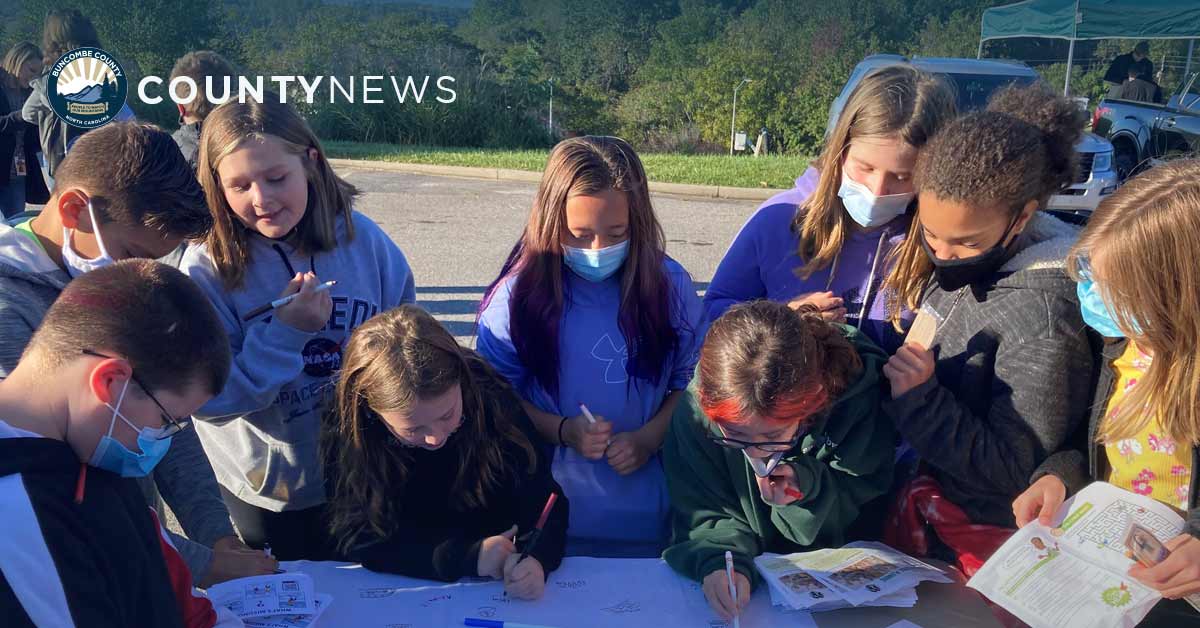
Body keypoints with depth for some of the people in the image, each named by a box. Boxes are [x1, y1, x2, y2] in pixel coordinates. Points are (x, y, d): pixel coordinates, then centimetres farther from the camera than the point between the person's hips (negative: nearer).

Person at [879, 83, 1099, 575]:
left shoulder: (1041, 313, -27)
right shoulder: (950, 268, -4)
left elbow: (1010, 469, -23)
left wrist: (918, 399, -31)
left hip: (977, 543, -7)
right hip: (916, 508, 7)